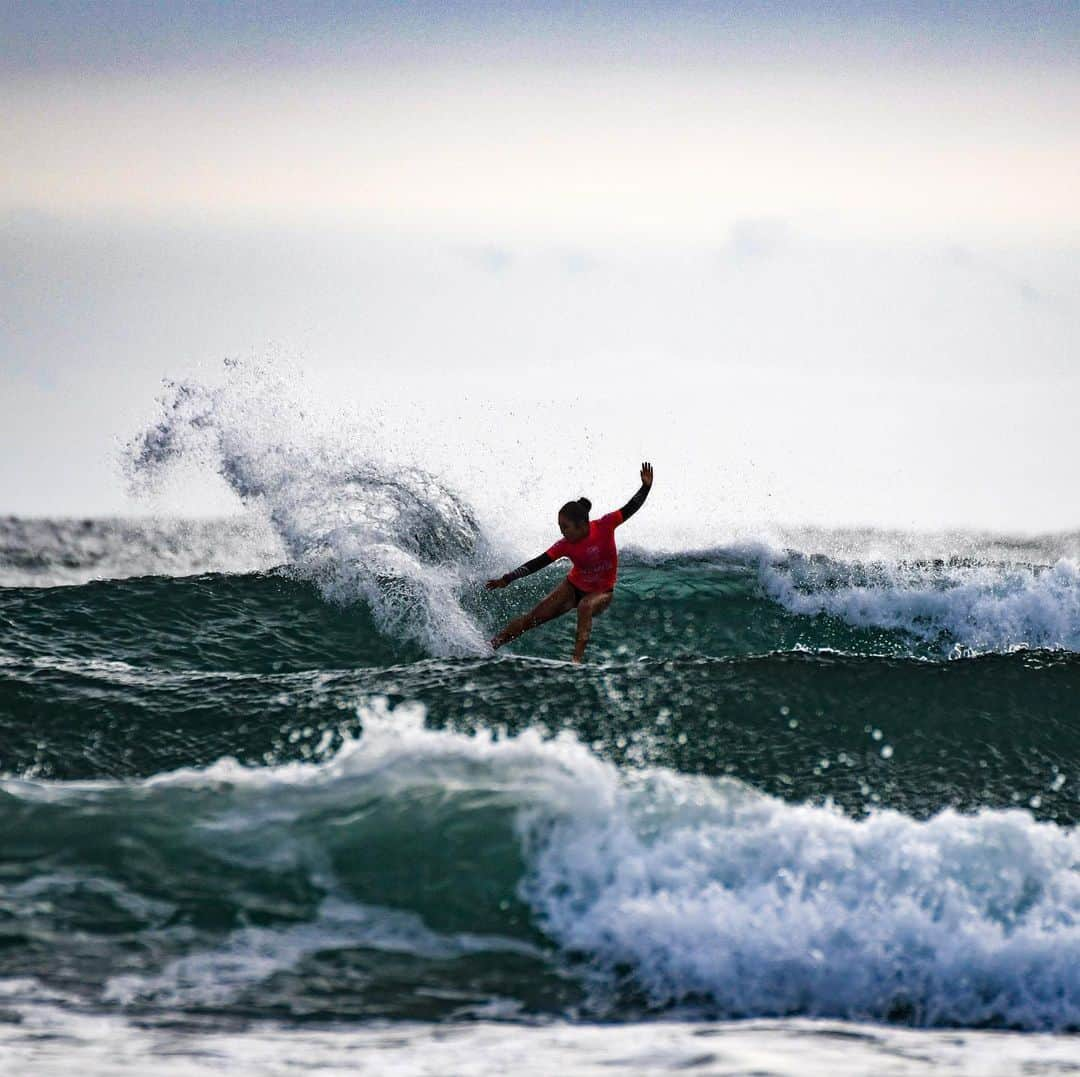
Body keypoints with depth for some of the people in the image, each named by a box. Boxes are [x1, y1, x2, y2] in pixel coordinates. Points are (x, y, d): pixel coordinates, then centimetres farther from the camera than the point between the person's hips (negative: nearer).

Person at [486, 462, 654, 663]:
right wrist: (508, 579, -18)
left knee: (585, 607, -37)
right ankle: (491, 645, 7)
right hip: (574, 586, 2)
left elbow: (630, 508, -17)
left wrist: (646, 487, -32)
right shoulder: (565, 546, -16)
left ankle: (577, 658, -42)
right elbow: (538, 563, -13)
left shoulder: (604, 526, -21)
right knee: (533, 617, -3)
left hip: (601, 592, -2)